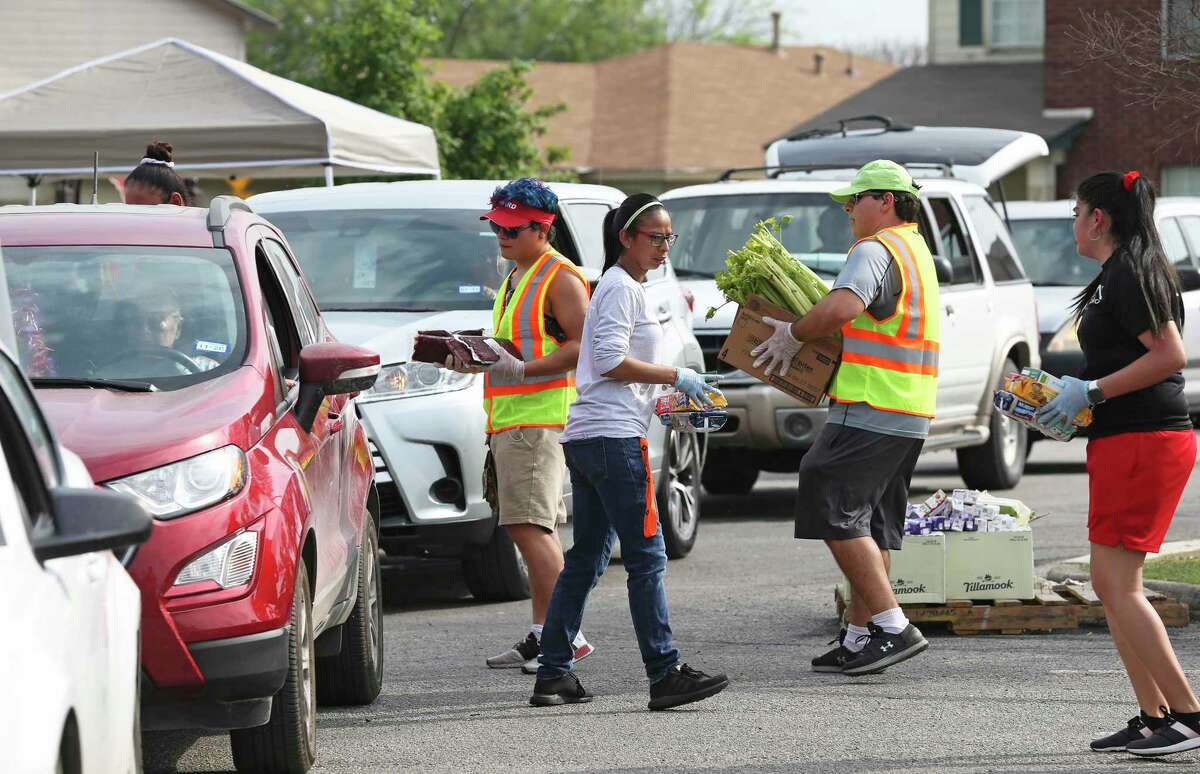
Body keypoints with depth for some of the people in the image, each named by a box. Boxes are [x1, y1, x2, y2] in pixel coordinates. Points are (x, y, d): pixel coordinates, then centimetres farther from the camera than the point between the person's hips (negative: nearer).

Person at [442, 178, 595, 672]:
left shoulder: (559, 278, -9)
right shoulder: (515, 279, 22)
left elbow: (581, 347, -17)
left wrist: (523, 370, -25)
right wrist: (473, 361, 13)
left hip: (540, 418, -10)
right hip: (508, 420, 10)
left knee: (527, 526, -17)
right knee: (538, 531, 10)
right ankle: (543, 636, 13)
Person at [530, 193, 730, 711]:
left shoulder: (626, 287, 24)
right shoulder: (621, 288, -8)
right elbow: (611, 360, -17)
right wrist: (677, 377, -11)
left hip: (585, 438, 10)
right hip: (613, 437, -10)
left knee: (586, 559, 11)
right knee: (647, 557, -11)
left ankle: (553, 676, 12)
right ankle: (665, 676, -15)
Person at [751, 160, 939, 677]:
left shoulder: (875, 251, -12)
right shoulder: (916, 251, 21)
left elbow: (841, 307, -29)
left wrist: (793, 334, -14)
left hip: (870, 413, -10)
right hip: (909, 418, 10)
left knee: (837, 516, -9)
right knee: (871, 526, 12)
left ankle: (891, 625, -14)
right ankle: (859, 636, 14)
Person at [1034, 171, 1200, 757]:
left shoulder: (1129, 275, -13)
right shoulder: (1119, 275, 19)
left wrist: (1091, 391, -17)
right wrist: (1069, 396, 18)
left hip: (1139, 441, -11)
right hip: (1128, 441, 11)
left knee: (1117, 583, -11)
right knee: (1110, 584, 10)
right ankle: (1153, 718, 10)